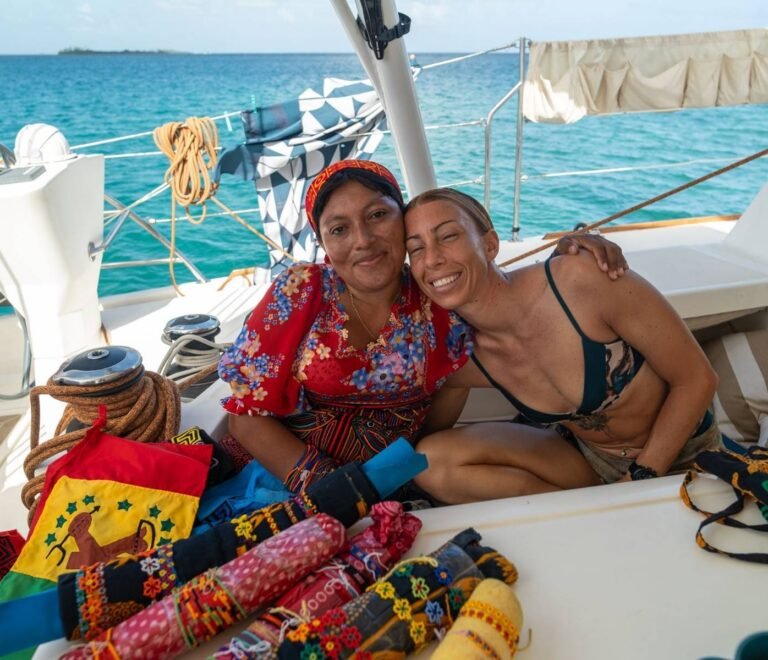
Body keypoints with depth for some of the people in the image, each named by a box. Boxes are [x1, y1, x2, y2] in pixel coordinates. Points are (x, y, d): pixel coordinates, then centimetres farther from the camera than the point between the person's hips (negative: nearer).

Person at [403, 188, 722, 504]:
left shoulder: (582, 280, -28)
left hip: (683, 457, -3)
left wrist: (638, 480, -16)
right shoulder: (466, 359, -15)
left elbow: (697, 379, -17)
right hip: (588, 461, 3)